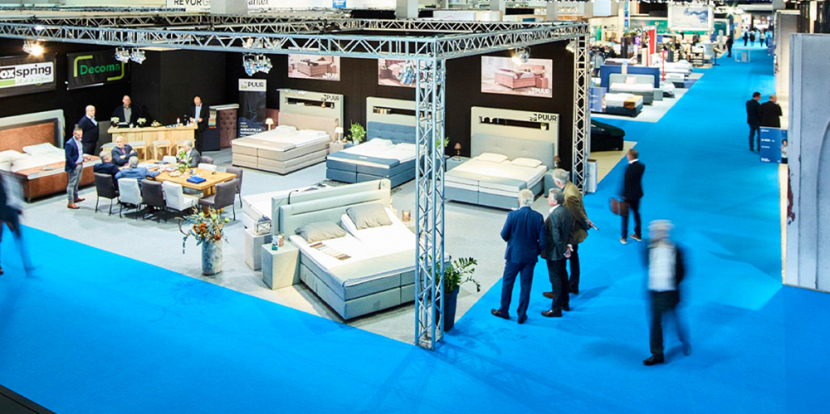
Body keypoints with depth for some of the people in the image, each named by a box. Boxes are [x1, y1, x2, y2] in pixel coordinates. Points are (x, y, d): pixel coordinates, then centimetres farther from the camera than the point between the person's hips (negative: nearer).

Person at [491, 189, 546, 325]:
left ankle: (504, 311, 27)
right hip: (530, 257, 2)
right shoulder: (538, 217, -8)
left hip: (514, 255, -2)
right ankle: (522, 315, 19)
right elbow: (542, 241, -7)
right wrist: (536, 251, 10)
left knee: (507, 283, 15)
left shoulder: (512, 215, -15)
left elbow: (504, 235, -8)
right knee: (526, 286, 12)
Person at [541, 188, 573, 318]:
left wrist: (563, 251, -16)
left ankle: (556, 309, 13)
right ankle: (565, 303, 37)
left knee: (556, 280, 2)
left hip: (554, 253, -9)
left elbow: (555, 237, -28)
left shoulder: (553, 216, -29)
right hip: (562, 251, 9)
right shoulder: (566, 211, 0)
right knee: (563, 276, 22)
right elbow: (569, 230, 9)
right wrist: (567, 246, 12)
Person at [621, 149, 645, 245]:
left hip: (629, 195, -7)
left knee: (625, 215, 5)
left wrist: (623, 195, -12)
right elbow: (638, 178, 2)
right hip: (637, 193, 7)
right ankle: (638, 235, 30)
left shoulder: (629, 168, -23)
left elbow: (626, 182, -20)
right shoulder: (642, 166, -2)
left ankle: (624, 237, 11)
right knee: (636, 213, 20)